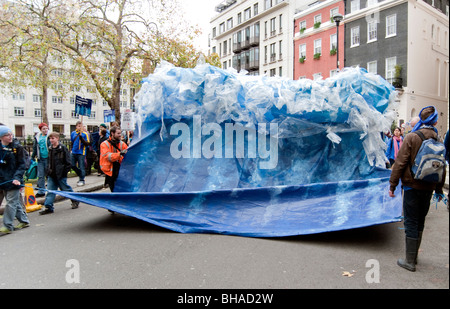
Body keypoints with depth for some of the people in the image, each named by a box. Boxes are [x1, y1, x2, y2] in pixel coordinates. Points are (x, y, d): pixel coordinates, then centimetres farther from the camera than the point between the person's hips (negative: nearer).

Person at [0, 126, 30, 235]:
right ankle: (24, 221, 25)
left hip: (14, 180, -5)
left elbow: (22, 164, -6)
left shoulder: (17, 147, -4)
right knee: (15, 202, 13)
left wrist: (17, 177, -16)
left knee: (11, 202, -2)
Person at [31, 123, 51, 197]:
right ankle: (41, 190, 11)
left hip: (48, 158, -4)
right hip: (40, 159, 4)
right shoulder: (37, 137, 11)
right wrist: (32, 157, 18)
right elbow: (35, 148, 18)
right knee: (40, 175, 4)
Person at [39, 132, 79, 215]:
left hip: (60, 174, -6)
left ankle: (75, 200, 26)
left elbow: (68, 162, -11)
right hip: (51, 175, 6)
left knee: (66, 189, 6)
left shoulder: (63, 148, -11)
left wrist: (64, 171, -14)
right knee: (50, 190, 4)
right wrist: (49, 170, 14)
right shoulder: (50, 149, 11)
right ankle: (49, 207, 8)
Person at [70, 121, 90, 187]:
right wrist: (72, 149, 19)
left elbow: (87, 144, -14)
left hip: (81, 153, -5)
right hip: (73, 153, 5)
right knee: (72, 165, 9)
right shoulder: (73, 133, 8)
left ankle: (82, 180, 8)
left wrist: (81, 137, -23)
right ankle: (81, 175, 29)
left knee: (81, 167, -2)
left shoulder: (85, 134, -7)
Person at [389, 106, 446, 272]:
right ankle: (414, 255, 30)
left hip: (413, 186, -5)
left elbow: (400, 163, -13)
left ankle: (410, 261, 8)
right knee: (420, 221, 17)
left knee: (411, 222, 1)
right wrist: (438, 189, 21)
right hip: (429, 188, 5)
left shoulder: (412, 137, -11)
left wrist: (392, 185, -7)